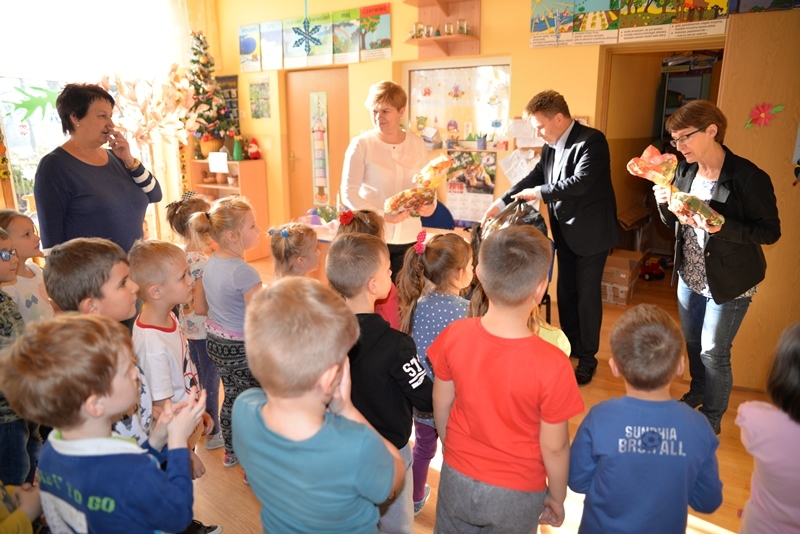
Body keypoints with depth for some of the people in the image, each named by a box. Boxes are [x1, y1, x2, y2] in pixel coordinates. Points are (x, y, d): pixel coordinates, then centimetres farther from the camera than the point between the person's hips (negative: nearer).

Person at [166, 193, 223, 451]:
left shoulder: (183, 255, 1)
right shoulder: (203, 260, -26)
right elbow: (201, 307, -27)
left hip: (189, 327, 9)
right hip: (204, 330, -9)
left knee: (198, 378, 23)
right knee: (210, 382, 8)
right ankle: (213, 433, 24)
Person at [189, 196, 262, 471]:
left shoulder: (211, 263, -1)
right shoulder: (244, 272, -27)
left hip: (216, 342, 8)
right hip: (243, 349, -8)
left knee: (231, 396, 24)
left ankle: (231, 452, 43)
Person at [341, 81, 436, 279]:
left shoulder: (417, 144, 5)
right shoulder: (361, 144, -6)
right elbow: (349, 193, -9)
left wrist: (430, 205, -8)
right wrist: (383, 215, -20)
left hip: (409, 237, 4)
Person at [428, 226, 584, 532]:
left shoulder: (454, 336, -21)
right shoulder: (551, 365, -30)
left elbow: (441, 405, -6)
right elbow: (554, 447, -17)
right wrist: (557, 498, 3)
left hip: (458, 478, 2)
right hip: (516, 493, -2)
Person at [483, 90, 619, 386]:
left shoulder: (591, 140, -19)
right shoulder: (551, 146, 4)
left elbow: (580, 182, -30)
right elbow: (534, 176, 7)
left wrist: (540, 193, -22)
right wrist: (501, 203, -3)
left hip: (590, 231, -7)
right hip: (565, 230, 8)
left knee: (586, 293, 3)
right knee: (564, 291, 16)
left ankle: (588, 358, 19)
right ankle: (570, 346, 33)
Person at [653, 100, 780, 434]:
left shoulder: (749, 178, -21)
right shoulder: (685, 171, -1)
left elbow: (770, 231, -17)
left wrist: (722, 226, -32)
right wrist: (665, 203, -15)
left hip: (728, 282, -6)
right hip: (690, 275, 6)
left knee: (713, 353, 5)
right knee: (691, 342, 21)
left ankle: (712, 419, 28)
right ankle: (698, 391, 47)